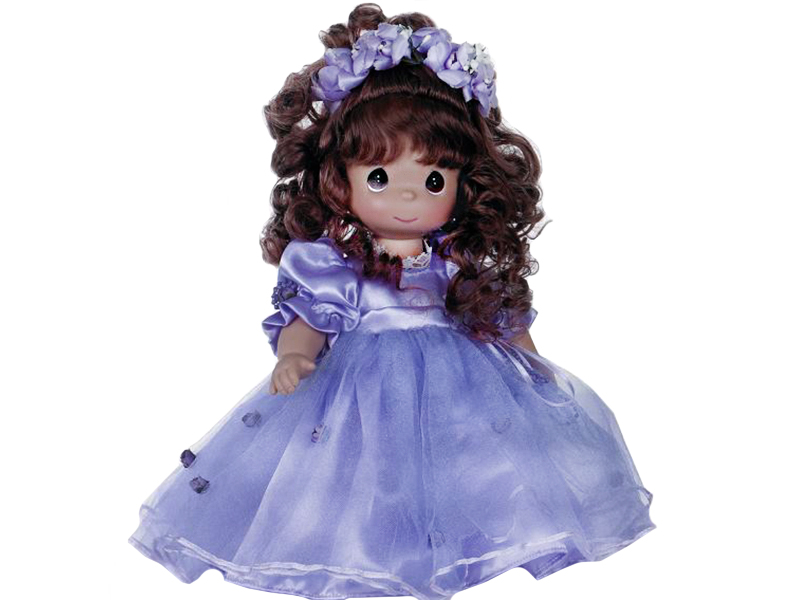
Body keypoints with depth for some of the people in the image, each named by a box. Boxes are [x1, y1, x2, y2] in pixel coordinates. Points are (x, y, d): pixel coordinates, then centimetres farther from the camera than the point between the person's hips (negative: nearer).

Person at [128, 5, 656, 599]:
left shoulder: (464, 262, 0)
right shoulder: (330, 263, -7)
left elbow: (503, 315, 10)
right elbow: (307, 317, -5)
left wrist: (531, 361, 4)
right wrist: (294, 357, -24)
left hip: (461, 386, 3)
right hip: (364, 389, -2)